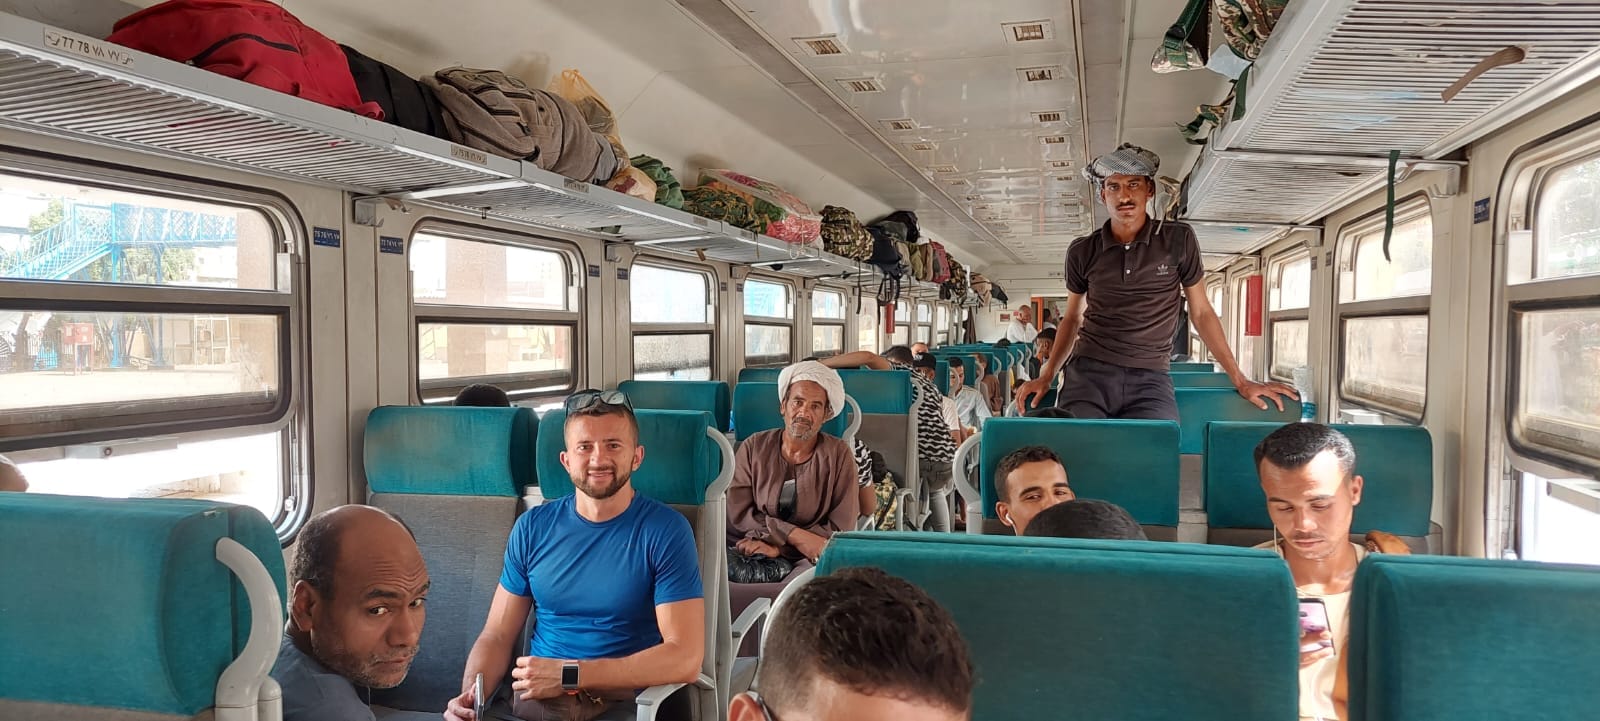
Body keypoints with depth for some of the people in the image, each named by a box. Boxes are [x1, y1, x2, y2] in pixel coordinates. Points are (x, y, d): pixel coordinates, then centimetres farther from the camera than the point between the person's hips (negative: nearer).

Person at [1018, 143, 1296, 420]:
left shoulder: (1178, 240, 4)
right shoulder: (1082, 251, 8)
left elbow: (1201, 312, 11)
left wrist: (1240, 381, 11)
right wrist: (1046, 377, 9)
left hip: (1150, 380, 0)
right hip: (1088, 373, 1)